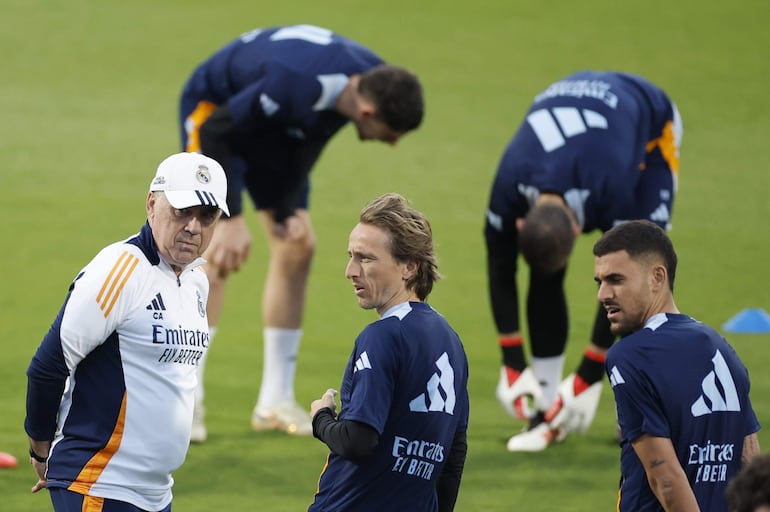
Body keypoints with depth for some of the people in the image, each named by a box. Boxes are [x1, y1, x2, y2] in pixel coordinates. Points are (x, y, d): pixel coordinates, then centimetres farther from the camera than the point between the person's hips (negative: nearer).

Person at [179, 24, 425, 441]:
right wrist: (232, 219, -31)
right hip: (214, 108, -7)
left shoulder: (376, 81, -20)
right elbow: (215, 132, -32)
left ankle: (275, 403, 10)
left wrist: (290, 208, -9)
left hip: (270, 129, 7)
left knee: (296, 248, 3)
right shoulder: (293, 88, -43)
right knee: (220, 254, -18)